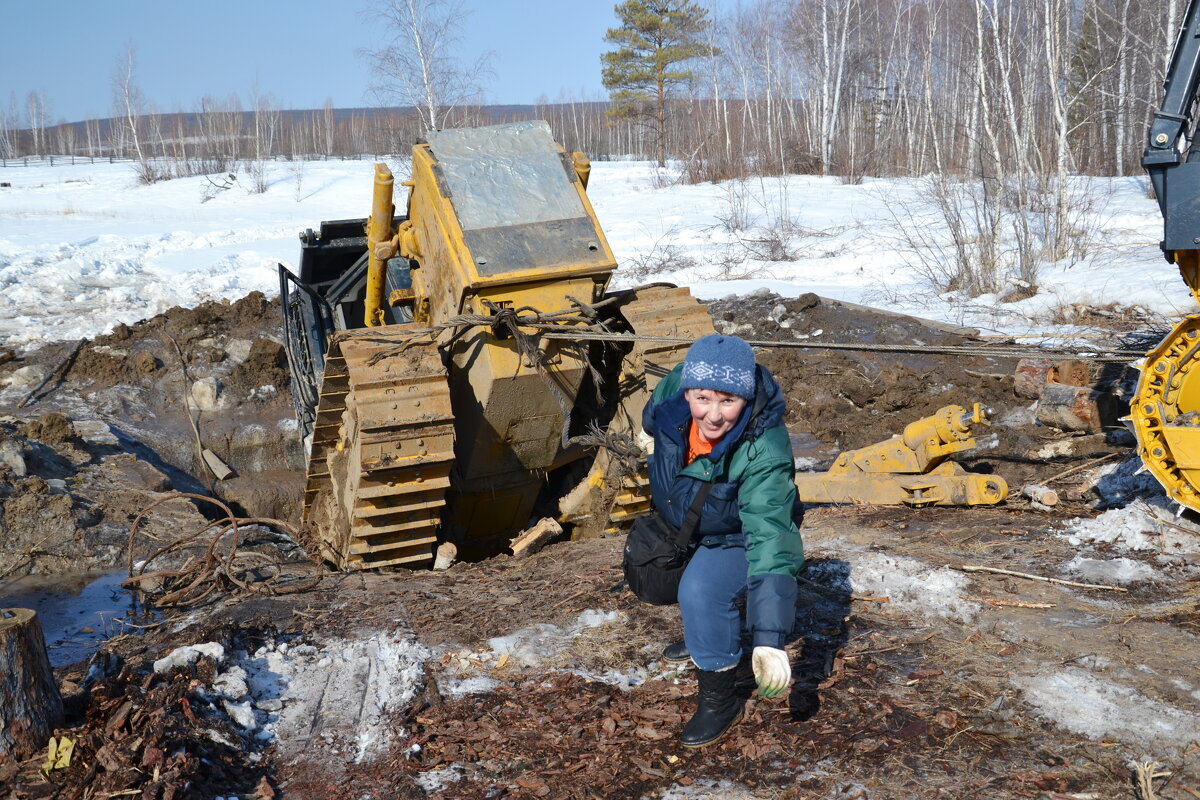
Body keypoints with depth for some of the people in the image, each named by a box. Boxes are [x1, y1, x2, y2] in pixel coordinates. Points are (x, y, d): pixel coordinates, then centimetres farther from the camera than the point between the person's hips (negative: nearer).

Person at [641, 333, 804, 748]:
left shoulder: (764, 452, -43)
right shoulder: (673, 391, -30)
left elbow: (769, 538, -47)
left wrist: (769, 639, -52)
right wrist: (653, 457, 16)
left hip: (737, 538, -6)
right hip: (682, 523, 6)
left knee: (702, 591, -28)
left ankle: (720, 698, -6)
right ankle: (704, 636, 60)